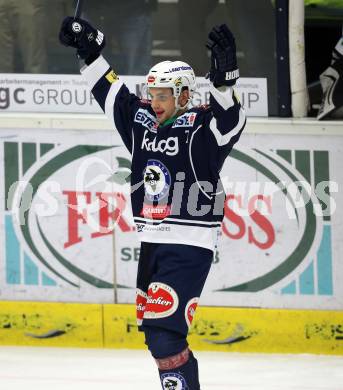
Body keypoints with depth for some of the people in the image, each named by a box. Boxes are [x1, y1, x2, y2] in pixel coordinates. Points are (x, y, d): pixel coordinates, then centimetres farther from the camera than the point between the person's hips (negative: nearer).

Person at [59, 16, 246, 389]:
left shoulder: (200, 127, -10)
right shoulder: (143, 121, 9)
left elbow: (230, 119, -29)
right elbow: (111, 92, 19)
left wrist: (224, 77, -44)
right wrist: (90, 50, 15)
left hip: (189, 248, -8)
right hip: (151, 243, 8)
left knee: (163, 330, -18)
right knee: (153, 329, 12)